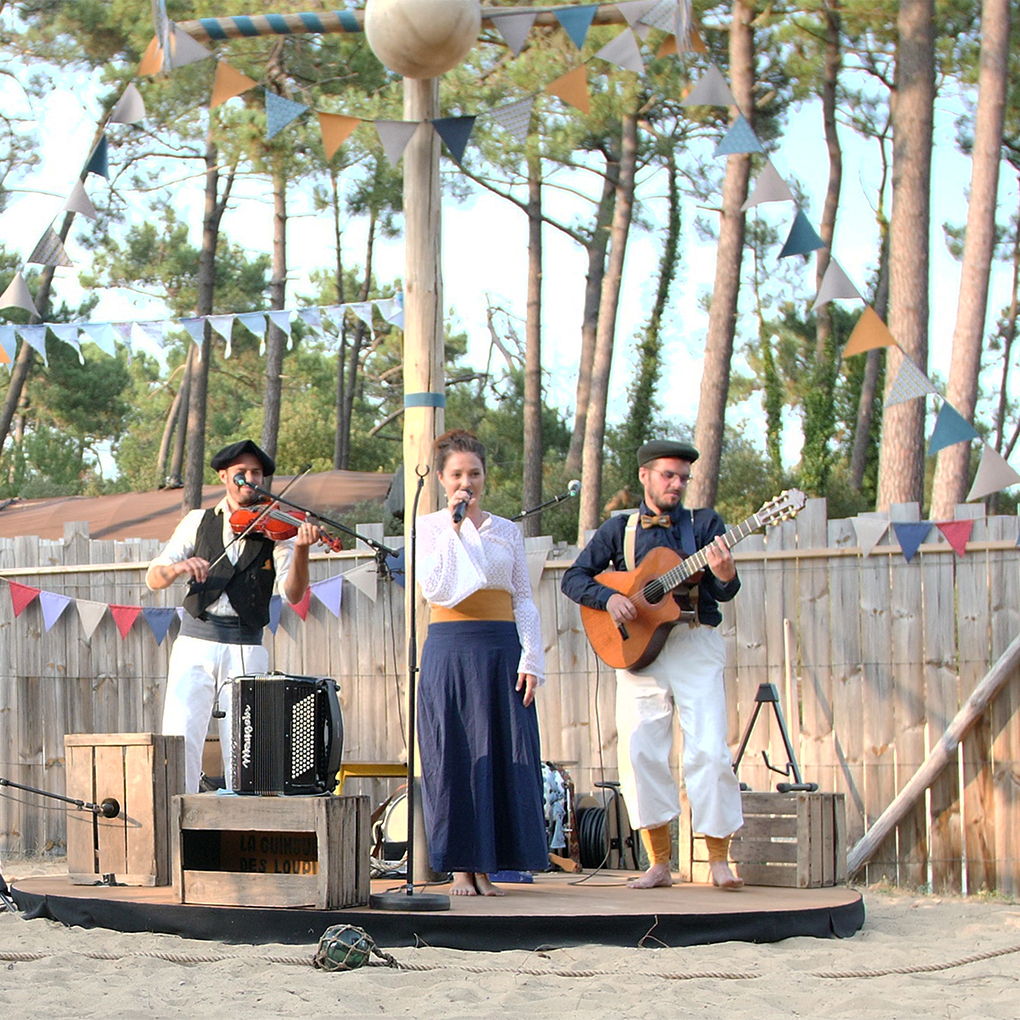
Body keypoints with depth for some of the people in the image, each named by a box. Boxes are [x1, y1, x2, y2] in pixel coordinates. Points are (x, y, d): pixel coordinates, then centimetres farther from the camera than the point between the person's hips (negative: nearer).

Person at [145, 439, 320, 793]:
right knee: (180, 735, -11)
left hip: (246, 652, -1)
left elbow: (293, 594, -6)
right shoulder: (198, 522, 12)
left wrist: (301, 551, -24)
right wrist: (178, 568, -15)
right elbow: (153, 578, 7)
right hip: (195, 644, 1)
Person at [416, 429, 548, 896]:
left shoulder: (507, 532, 12)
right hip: (450, 649, -2)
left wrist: (530, 660, -1)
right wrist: (454, 529, -9)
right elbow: (435, 590, -9)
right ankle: (460, 865, 2)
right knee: (454, 754, -4)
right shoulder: (429, 528, 5)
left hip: (502, 648, 2)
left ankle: (486, 866, 3)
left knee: (505, 752, -2)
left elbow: (524, 601, 10)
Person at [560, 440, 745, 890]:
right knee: (639, 750, -6)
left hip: (696, 647, -1)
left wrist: (725, 575, -28)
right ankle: (660, 863, 2)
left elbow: (724, 591, -4)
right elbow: (574, 577, 8)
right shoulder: (620, 529, 12)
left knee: (709, 751, -10)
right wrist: (608, 597, -12)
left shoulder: (704, 524, 8)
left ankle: (719, 861, -3)